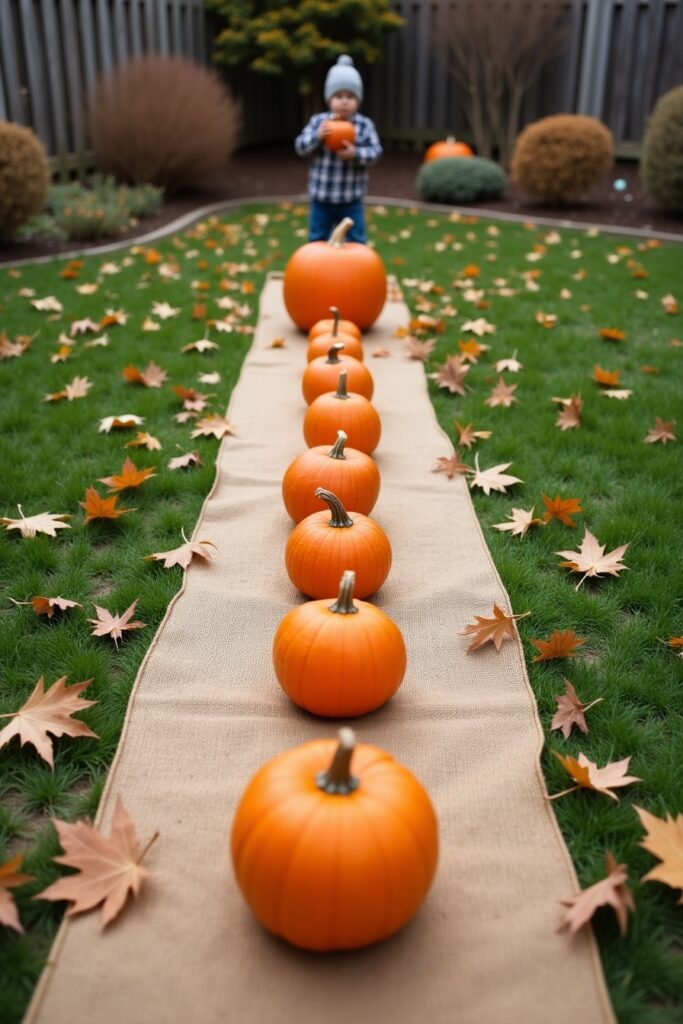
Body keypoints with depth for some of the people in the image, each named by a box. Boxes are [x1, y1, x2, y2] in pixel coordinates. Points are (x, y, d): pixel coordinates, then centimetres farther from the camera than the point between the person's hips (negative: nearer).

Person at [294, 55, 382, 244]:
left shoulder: (365, 125, -5)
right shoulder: (318, 121, -4)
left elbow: (375, 153, -10)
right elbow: (300, 147, -7)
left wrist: (356, 154, -28)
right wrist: (317, 136, -25)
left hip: (351, 200, -1)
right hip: (321, 197, 1)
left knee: (356, 241, 6)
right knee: (317, 240, 13)